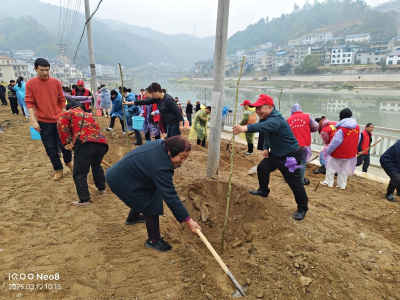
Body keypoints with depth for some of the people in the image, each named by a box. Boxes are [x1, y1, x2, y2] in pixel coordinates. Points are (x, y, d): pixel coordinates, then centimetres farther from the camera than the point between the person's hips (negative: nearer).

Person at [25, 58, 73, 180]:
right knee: (51, 148, 6)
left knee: (64, 144, 4)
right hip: (43, 122, -1)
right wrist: (33, 120, -13)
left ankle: (68, 162, 33)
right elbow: (29, 102, -5)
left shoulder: (56, 82, 3)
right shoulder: (30, 84, -2)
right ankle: (58, 169, 22)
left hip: (59, 120, 1)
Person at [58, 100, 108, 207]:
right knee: (97, 166, 31)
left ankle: (84, 200, 7)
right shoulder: (88, 115, 37)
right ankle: (102, 188, 42)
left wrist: (67, 142, 1)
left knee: (79, 173, 5)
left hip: (85, 143, -6)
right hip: (101, 143, 6)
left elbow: (61, 124, 0)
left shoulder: (69, 113, 21)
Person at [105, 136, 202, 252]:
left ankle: (133, 217, 57)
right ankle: (153, 240, 8)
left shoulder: (162, 145, -11)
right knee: (152, 205, -8)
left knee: (142, 197, 31)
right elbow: (170, 196, -36)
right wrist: (189, 221, -32)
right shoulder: (161, 168, -36)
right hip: (122, 181, -10)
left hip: (123, 173, 10)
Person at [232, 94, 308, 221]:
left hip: (290, 156, -9)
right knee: (262, 168, 12)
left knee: (295, 183, -2)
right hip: (275, 153, 9)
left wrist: (246, 128, -69)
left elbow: (264, 126, -53)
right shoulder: (267, 117, 0)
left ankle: (302, 209, 18)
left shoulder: (276, 119, -31)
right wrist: (266, 148, 3)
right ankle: (263, 191, 35)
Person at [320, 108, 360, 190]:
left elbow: (335, 142, -22)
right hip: (350, 153, 7)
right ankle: (342, 185, 23)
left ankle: (329, 182, 19)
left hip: (339, 153, -7)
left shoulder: (341, 129, -24)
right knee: (344, 169, 16)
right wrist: (352, 148, 21)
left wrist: (328, 150, -9)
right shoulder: (357, 127, -1)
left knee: (331, 166, 11)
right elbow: (357, 140, 9)